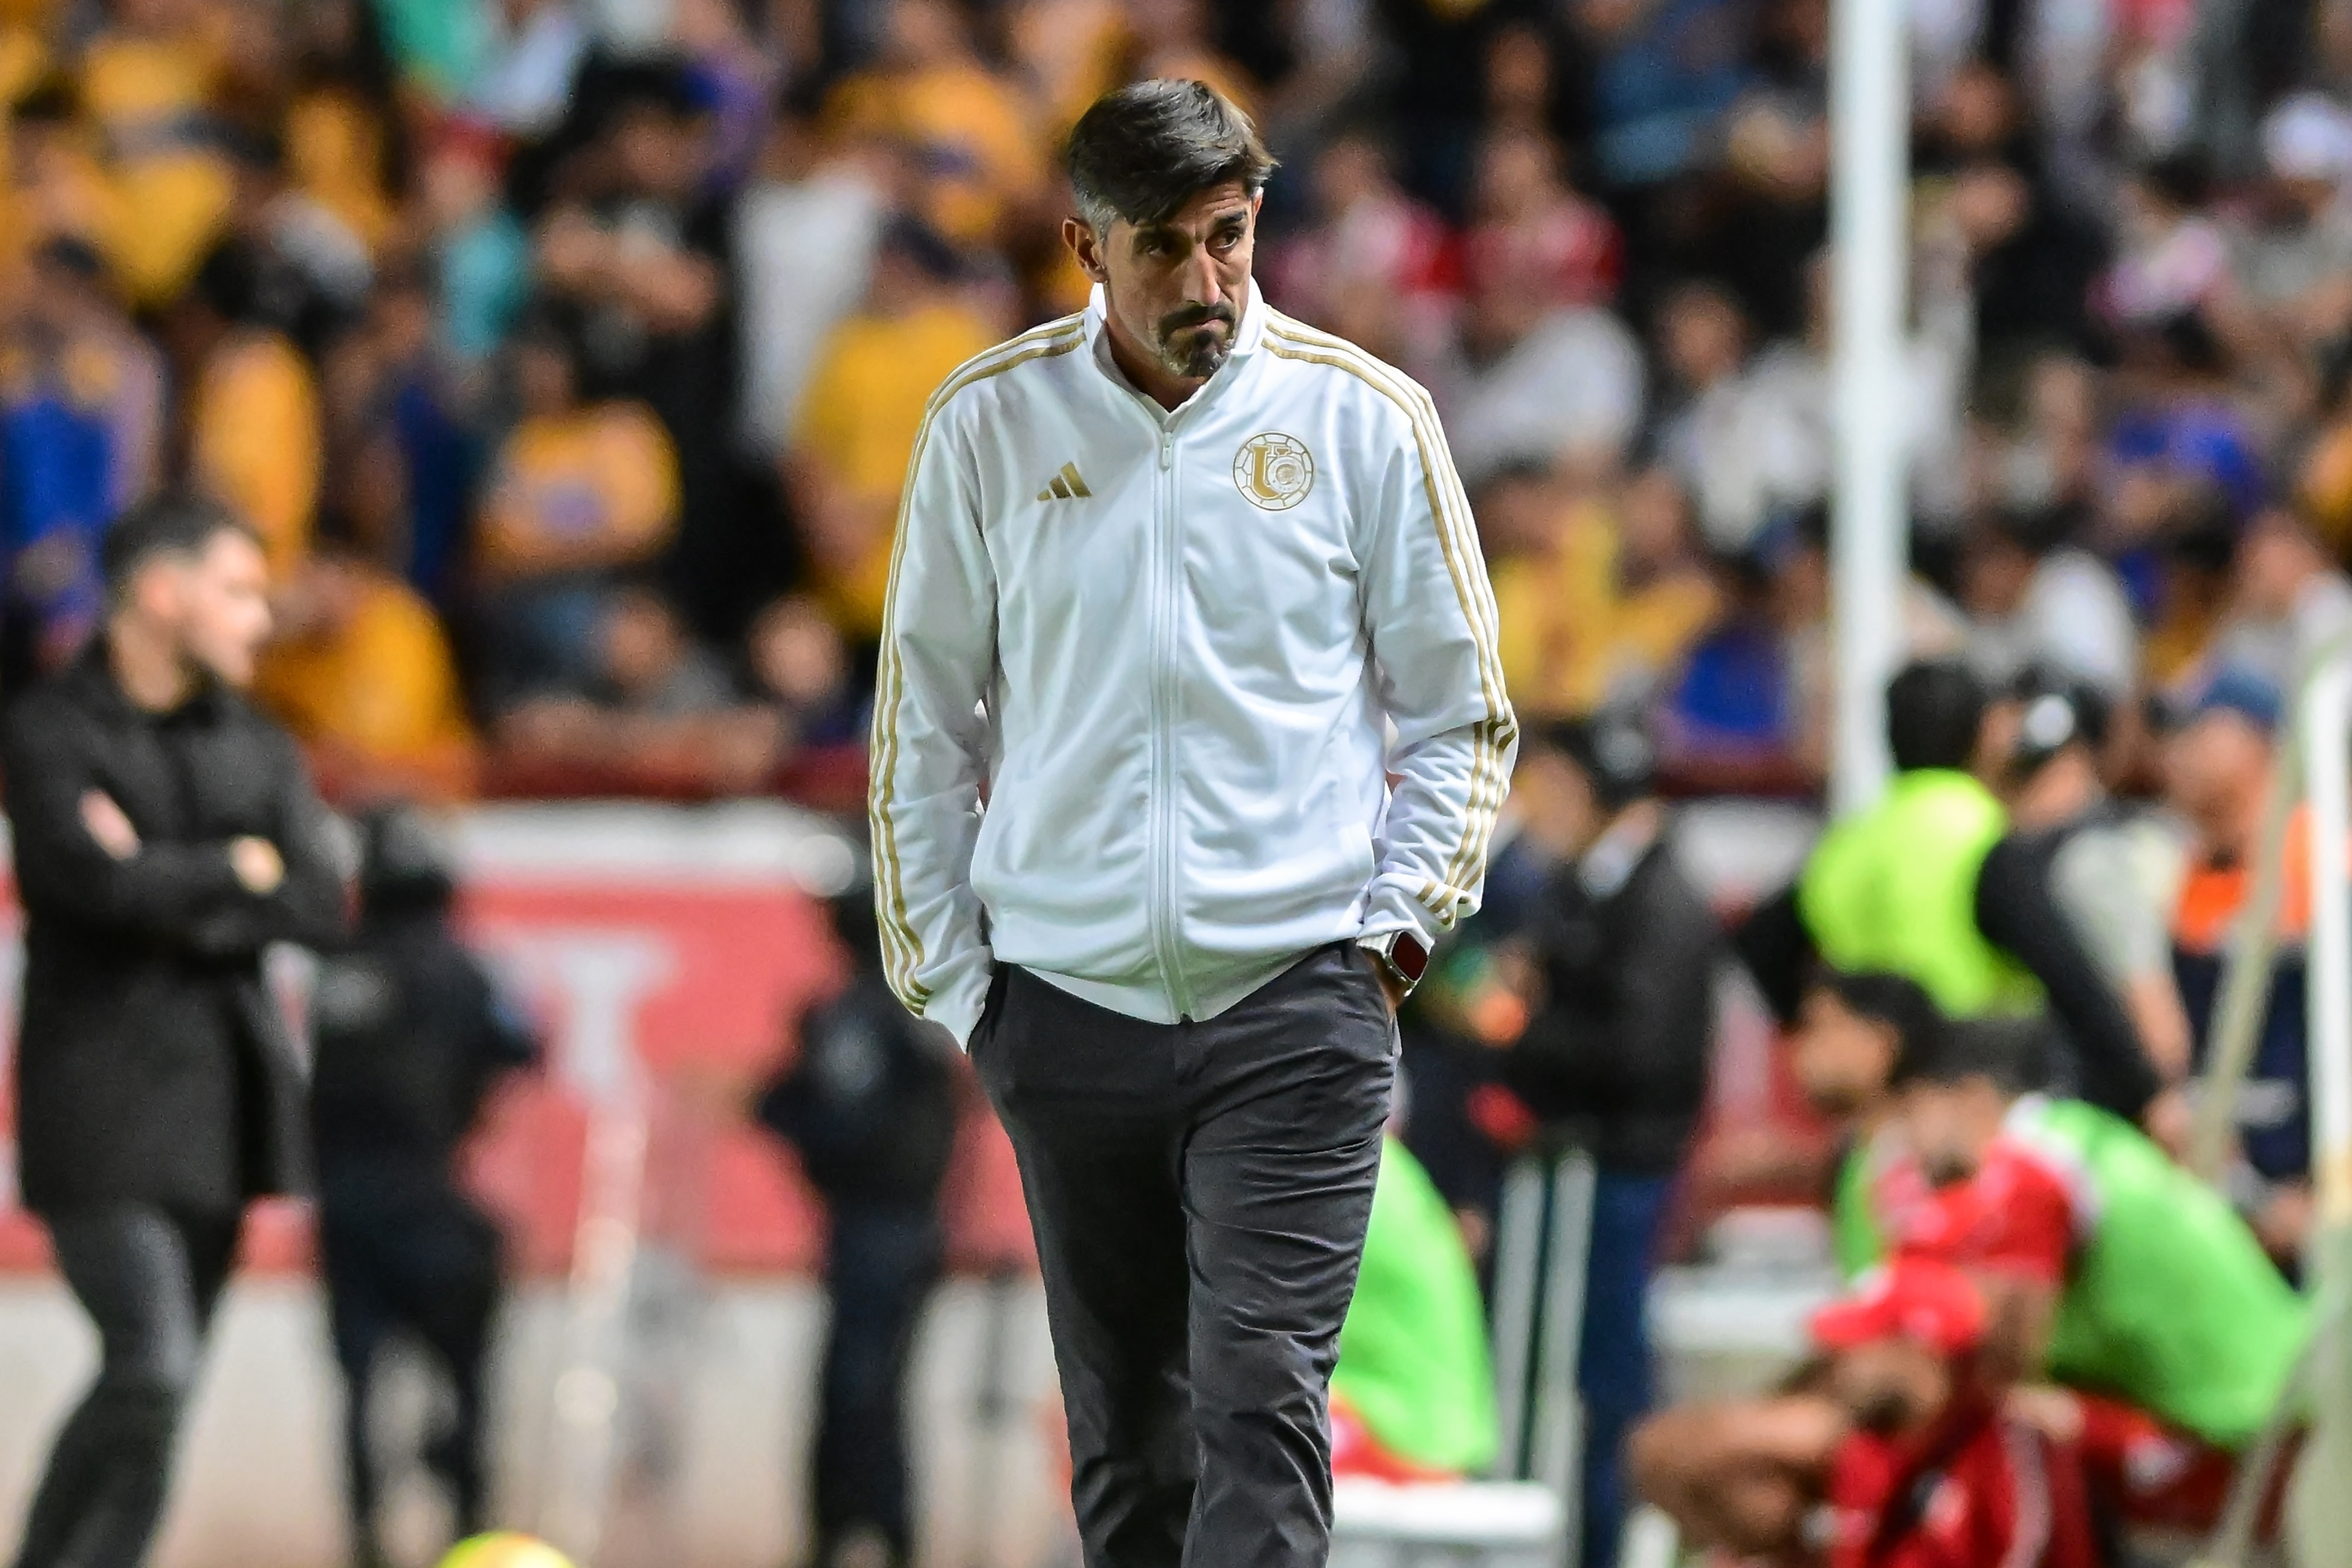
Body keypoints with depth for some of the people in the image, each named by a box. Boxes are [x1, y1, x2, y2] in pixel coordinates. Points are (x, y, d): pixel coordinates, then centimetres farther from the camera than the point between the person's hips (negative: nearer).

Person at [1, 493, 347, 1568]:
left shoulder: (258, 750, 14)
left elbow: (319, 906, 1)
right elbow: (96, 876, -20)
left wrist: (174, 899, -11)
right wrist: (239, 870, -5)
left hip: (223, 1103, 6)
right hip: (106, 1106, -6)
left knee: (150, 1383, 7)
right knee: (154, 1373, -18)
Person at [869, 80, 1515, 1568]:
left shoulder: (1365, 419, 0)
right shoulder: (989, 424, 3)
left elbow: (1462, 714, 9)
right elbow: (924, 723, 11)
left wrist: (1394, 927, -1)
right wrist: (946, 973, 8)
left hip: (1296, 1004, -2)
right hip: (1070, 1003, 2)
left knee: (1260, 1400, -13)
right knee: (1122, 1433, 7)